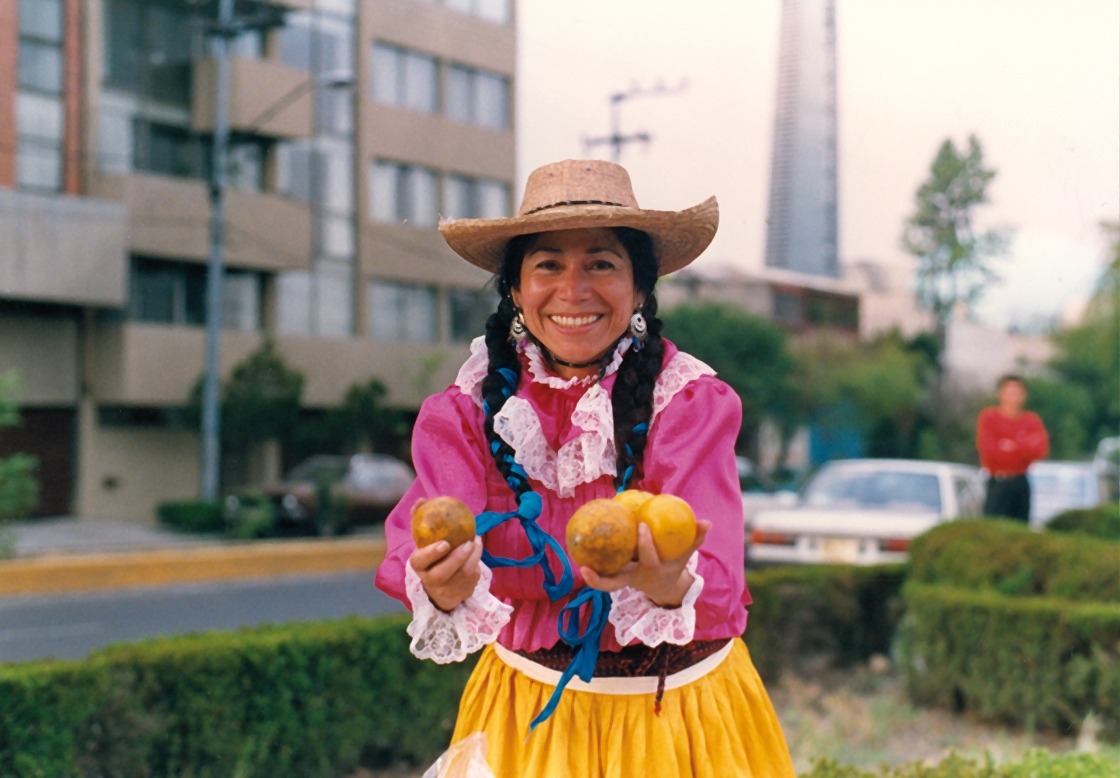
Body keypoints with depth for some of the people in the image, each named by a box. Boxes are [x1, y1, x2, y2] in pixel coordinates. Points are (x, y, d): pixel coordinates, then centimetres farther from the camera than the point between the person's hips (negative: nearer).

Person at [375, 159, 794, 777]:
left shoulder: (692, 401, -15)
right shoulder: (466, 411, -10)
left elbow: (715, 587, -28)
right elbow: (430, 555, -24)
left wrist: (670, 587, -50)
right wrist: (445, 591, -47)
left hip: (681, 709, -1)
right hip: (529, 709, 1)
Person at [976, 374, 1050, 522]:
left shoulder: (1032, 420, 10)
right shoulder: (989, 417, 0)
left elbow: (1041, 451, -2)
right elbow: (988, 450, -12)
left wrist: (1014, 446, -16)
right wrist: (1024, 446, -8)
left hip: (1022, 483, 4)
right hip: (998, 482, -4)